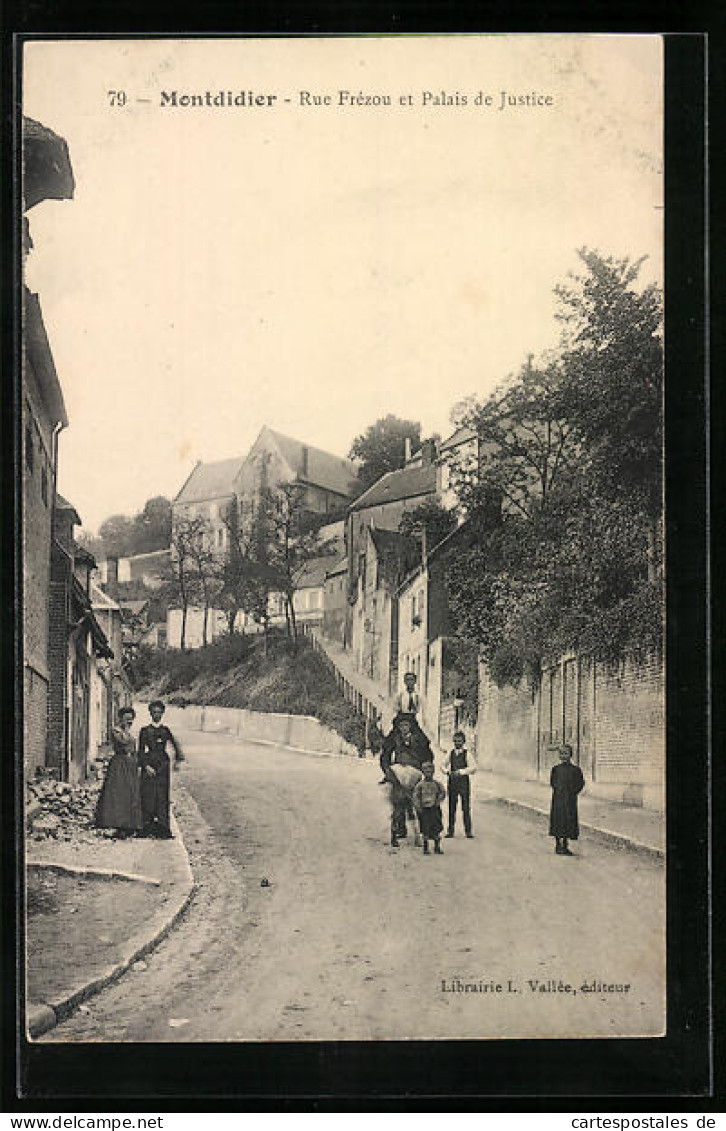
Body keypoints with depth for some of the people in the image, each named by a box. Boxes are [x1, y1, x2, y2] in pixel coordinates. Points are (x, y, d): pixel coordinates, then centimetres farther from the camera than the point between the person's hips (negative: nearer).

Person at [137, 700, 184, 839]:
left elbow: (175, 745, 9)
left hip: (163, 765, 2)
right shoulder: (145, 731, 3)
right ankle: (148, 826, 4)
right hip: (148, 766, -2)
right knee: (148, 795, -3)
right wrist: (146, 766, -11)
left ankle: (163, 827, 1)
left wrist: (177, 760, -4)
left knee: (162, 795, -1)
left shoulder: (165, 730, 10)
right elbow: (141, 751, 0)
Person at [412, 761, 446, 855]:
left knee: (437, 828, 3)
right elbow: (416, 797, -2)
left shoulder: (437, 784, 3)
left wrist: (438, 802, -2)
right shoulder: (420, 785, -3)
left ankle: (437, 847, 13)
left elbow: (442, 793, 12)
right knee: (425, 830, 2)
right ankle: (425, 848, 13)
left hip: (434, 809, 2)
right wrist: (418, 808, -9)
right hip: (424, 809, -2)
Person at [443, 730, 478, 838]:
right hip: (452, 783, 3)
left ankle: (468, 831, 6)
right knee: (451, 807, 5)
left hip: (464, 782, -3)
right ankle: (450, 830, 12)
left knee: (466, 808, -1)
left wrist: (460, 772, -22)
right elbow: (443, 765, 16)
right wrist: (447, 771, -6)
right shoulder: (450, 753, 9)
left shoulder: (467, 754, -3)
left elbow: (473, 768, -14)